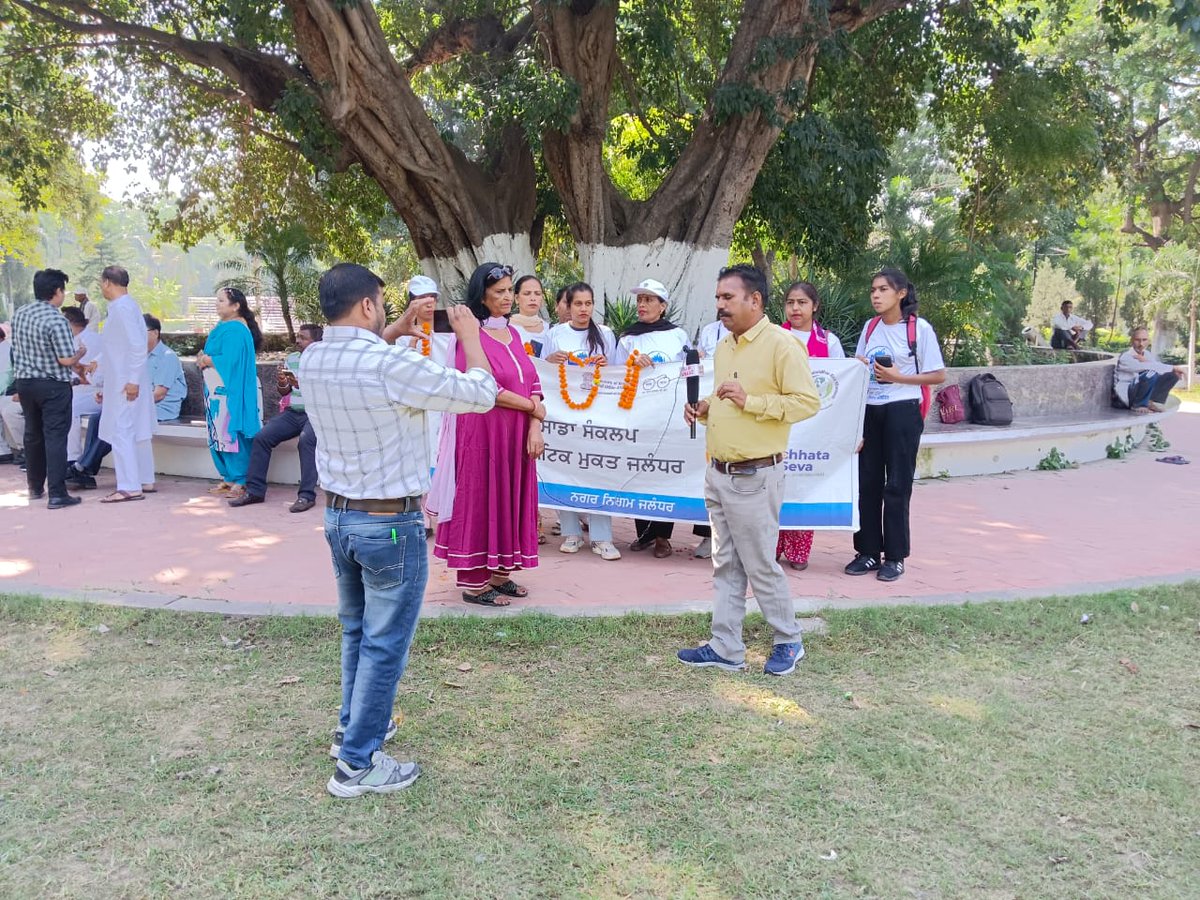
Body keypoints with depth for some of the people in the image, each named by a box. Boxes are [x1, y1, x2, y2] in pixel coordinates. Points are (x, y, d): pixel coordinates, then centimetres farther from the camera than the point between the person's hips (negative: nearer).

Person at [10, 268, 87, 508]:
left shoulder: (20, 313, 4)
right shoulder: (56, 320, -19)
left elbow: (16, 347, 15)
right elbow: (66, 359, -19)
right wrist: (81, 352, 0)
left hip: (24, 382, 7)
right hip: (52, 386, -7)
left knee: (32, 434, 17)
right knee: (55, 437, -6)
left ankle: (35, 487, 28)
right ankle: (56, 494, -9)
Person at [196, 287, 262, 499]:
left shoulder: (235, 330, -14)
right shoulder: (223, 327, 17)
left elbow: (230, 360, -22)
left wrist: (207, 360, -7)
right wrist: (205, 359, 2)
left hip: (231, 391, -10)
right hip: (218, 390, 10)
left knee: (231, 433, -8)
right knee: (219, 434, 11)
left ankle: (241, 481, -3)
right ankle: (228, 478, 18)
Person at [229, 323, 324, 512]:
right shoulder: (291, 359, 13)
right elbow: (284, 392, 19)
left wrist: (301, 385, -27)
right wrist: (282, 383, -5)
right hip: (292, 413, 6)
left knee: (306, 440, -35)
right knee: (261, 437, -13)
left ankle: (307, 495, -31)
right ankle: (255, 490, -5)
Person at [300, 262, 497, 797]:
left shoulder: (311, 361, -2)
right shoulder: (393, 365, -24)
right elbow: (480, 394, -15)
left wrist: (396, 331, 18)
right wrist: (469, 335, -1)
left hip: (337, 515, 8)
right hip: (390, 523, -8)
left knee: (356, 629, 24)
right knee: (385, 644, 4)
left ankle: (353, 725, 39)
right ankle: (357, 763, 12)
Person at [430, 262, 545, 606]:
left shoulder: (512, 334, 13)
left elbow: (532, 384, 10)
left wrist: (534, 429, -2)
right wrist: (532, 407, -8)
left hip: (516, 434, 7)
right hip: (482, 432, -7)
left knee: (510, 500, 11)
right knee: (480, 501, 0)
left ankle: (500, 573, 22)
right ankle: (473, 582, 9)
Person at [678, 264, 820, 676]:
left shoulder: (781, 345, -12)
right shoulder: (723, 347, 14)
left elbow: (808, 402, -17)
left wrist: (750, 402, -23)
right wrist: (704, 408, 5)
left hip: (755, 476, -8)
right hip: (717, 473, 8)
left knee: (761, 565, 2)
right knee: (726, 565, 12)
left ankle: (789, 641, 21)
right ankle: (725, 648, 20)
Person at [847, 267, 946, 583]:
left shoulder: (920, 328, -6)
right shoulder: (870, 328, 9)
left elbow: (938, 376, -5)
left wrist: (897, 377, -14)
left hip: (902, 412, -5)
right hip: (869, 411, 5)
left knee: (896, 485, 0)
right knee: (867, 482, 6)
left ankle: (895, 556, 10)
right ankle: (868, 551, 16)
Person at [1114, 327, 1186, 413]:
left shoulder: (1149, 355, 10)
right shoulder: (1125, 357, -14)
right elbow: (1150, 367, -27)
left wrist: (1146, 361, -20)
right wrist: (1174, 368, -28)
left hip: (1145, 394, 7)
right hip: (1127, 395, -7)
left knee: (1173, 373, -6)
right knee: (1151, 373, -33)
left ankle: (1155, 402, -13)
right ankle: (1139, 406, -18)